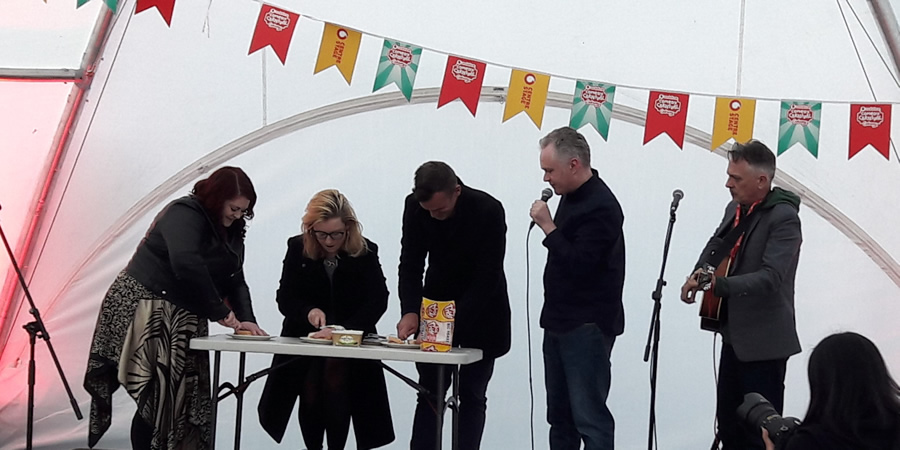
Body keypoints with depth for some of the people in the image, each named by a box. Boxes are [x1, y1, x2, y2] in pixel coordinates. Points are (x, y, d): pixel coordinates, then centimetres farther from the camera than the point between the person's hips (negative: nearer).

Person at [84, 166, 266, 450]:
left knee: (181, 400, 5)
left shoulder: (232, 231, 12)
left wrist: (246, 319, -7)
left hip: (181, 318, 9)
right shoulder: (184, 214, -16)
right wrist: (219, 311, -27)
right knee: (155, 400, -10)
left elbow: (235, 280, 10)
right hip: (143, 307, -8)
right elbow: (186, 264, -32)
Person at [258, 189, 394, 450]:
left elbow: (377, 301, -16)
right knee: (310, 397, -7)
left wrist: (343, 329, -30)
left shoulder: (365, 253, -9)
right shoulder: (298, 249, -5)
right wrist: (308, 311, -24)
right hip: (304, 340, 1)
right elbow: (285, 298, -3)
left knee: (336, 391, -15)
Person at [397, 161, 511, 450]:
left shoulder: (489, 211, -25)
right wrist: (410, 311, -27)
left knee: (471, 395, 1)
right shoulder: (415, 207, -13)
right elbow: (411, 264, -10)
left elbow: (488, 277, -26)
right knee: (429, 392, 3)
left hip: (480, 313, -3)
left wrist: (452, 323, -33)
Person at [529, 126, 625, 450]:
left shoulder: (600, 206, -17)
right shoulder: (572, 196, 12)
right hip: (560, 323, 10)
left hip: (588, 328, -10)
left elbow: (580, 265, -25)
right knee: (560, 416, 14)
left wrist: (548, 227, -20)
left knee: (589, 417, -8)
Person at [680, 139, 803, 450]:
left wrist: (717, 285, -35)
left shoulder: (783, 217, -18)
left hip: (763, 342, -8)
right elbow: (717, 245, 23)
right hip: (734, 337, 9)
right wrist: (699, 273, 2)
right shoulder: (735, 208, 8)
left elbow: (770, 277, -26)